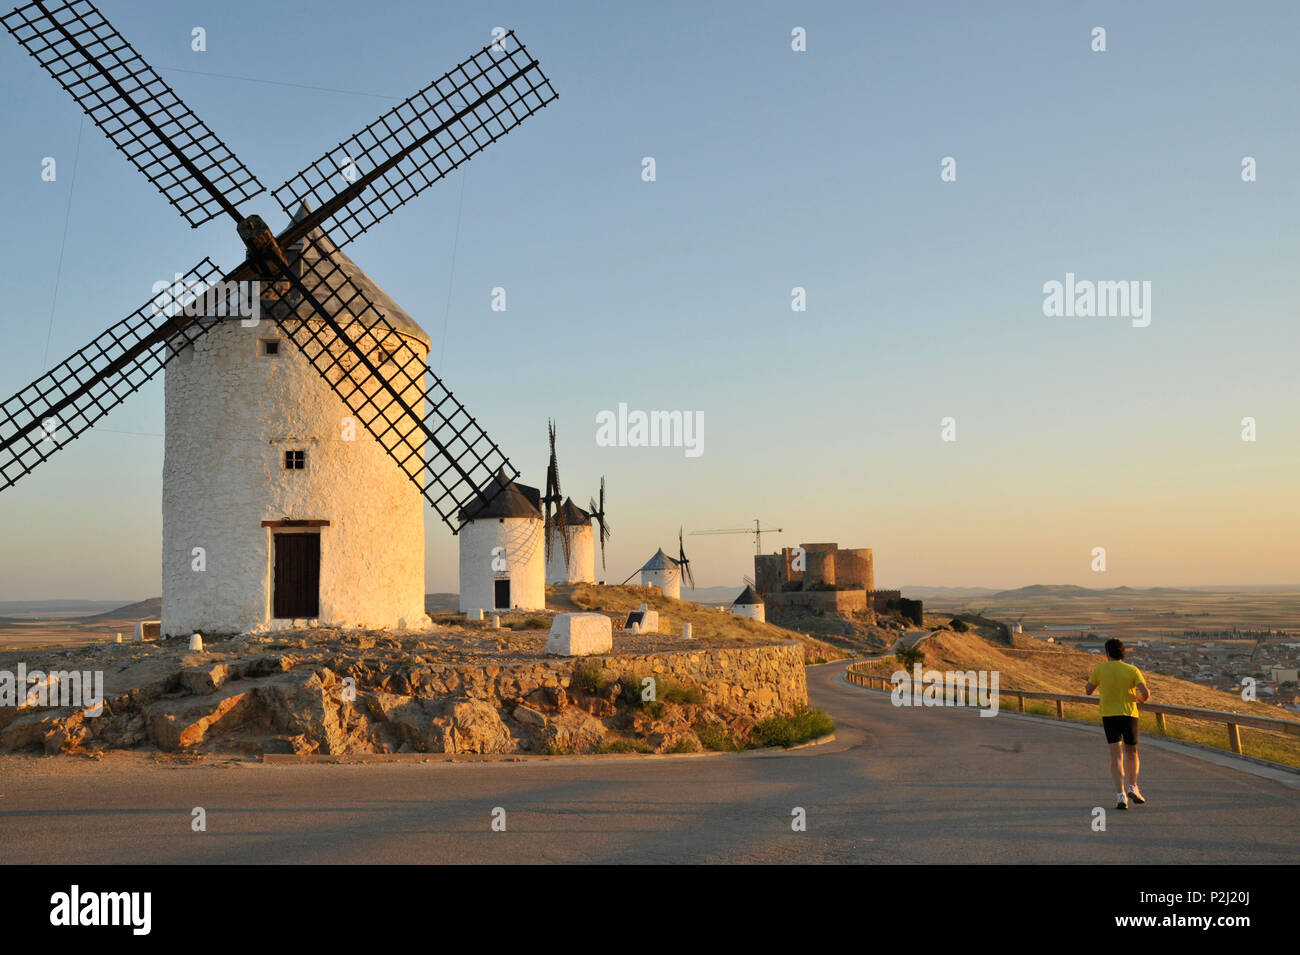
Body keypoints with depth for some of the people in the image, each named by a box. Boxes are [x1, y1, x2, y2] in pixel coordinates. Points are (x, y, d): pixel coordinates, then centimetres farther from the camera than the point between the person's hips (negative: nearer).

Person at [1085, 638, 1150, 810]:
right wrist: (1140, 697, 10)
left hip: (1109, 715, 0)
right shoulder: (1133, 670, -4)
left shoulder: (1100, 669, -1)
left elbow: (1088, 691, 11)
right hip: (1129, 715, 0)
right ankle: (1133, 787, 4)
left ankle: (1120, 794, -13)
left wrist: (1089, 679, 32)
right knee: (1131, 752, 20)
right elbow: (1146, 695, -14)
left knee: (1116, 756, 0)